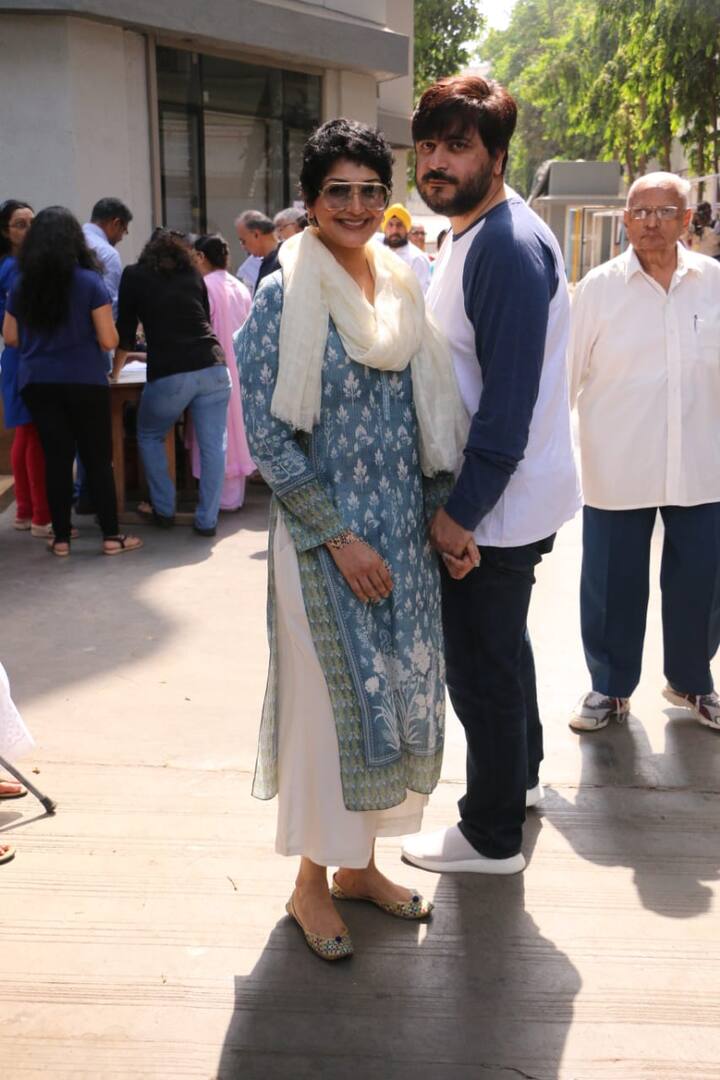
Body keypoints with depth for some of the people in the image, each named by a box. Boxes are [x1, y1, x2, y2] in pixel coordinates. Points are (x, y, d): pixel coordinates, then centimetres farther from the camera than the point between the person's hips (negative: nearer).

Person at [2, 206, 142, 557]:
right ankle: (111, 535, 9)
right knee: (98, 457, 6)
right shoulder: (89, 281, -8)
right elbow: (108, 340, -9)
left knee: (56, 456, 9)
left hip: (37, 383, 3)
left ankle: (61, 537, 13)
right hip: (85, 381, -3)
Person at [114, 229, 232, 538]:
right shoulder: (194, 276, 18)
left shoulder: (134, 276, 11)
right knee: (212, 445, 6)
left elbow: (126, 330, 14)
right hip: (212, 367, 2)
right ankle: (207, 520, 6)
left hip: (168, 374, -2)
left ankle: (164, 510, 20)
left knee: (150, 437, 20)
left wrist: (115, 370, 30)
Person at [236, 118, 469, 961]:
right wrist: (339, 536, -15)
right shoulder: (284, 296, -8)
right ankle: (310, 882, 21)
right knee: (329, 697, 1)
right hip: (323, 536, -5)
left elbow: (428, 413, 12)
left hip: (404, 535, 6)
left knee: (396, 692, 11)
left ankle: (358, 862, 29)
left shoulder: (400, 289, 9)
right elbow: (266, 434, -12)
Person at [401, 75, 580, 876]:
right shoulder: (466, 237, 12)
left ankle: (492, 835, 20)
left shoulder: (509, 247, -21)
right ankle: (521, 775, 44)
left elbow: (510, 398, -25)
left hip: (497, 506, -10)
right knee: (501, 647, 24)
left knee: (480, 666, 3)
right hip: (481, 496, 10)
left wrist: (463, 509, -21)